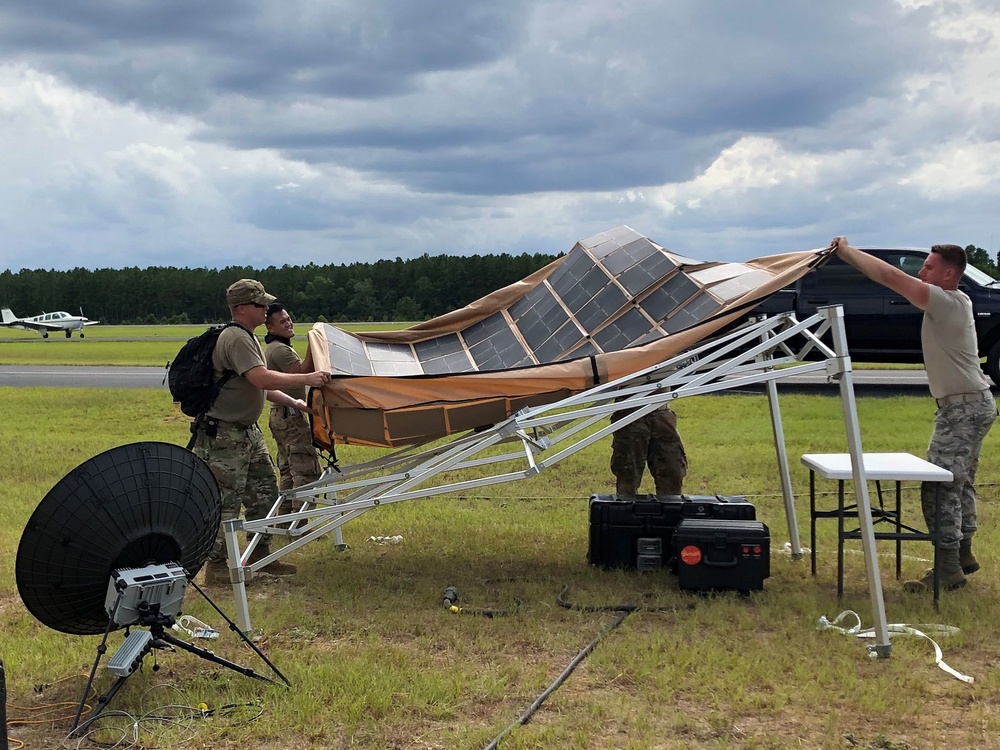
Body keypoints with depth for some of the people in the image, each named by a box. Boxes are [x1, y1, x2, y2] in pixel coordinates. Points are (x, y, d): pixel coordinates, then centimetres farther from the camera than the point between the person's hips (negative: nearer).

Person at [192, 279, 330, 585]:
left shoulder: (248, 338, 16)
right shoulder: (235, 339, -19)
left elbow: (260, 385, 22)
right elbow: (262, 379, -30)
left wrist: (293, 402, 17)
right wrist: (307, 379, -27)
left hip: (248, 431, 11)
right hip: (224, 436, -11)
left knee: (264, 494, 14)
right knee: (226, 502, -4)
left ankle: (260, 555, 26)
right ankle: (216, 566, 5)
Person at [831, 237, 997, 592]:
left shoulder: (948, 302, -20)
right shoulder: (954, 302, 11)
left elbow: (892, 276, -23)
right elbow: (898, 280, 11)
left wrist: (848, 252, -15)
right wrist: (849, 254, 5)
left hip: (965, 407, -11)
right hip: (969, 404, 11)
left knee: (940, 485, -12)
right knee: (959, 483, 20)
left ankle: (948, 569, -10)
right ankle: (963, 555, 32)